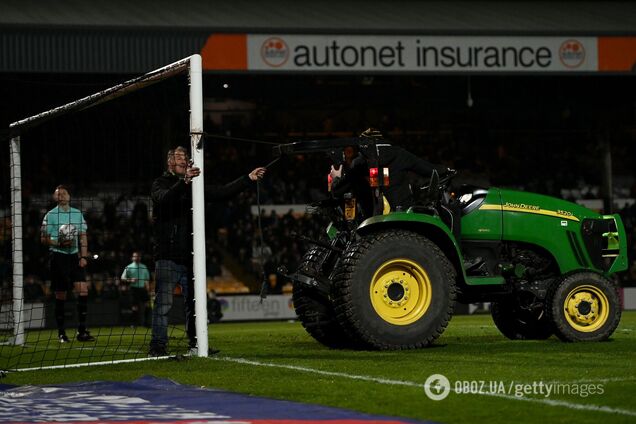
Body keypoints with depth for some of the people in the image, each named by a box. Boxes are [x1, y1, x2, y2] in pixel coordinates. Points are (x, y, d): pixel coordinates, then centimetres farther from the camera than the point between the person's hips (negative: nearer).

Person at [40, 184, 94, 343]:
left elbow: (83, 236, 12)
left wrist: (84, 256, 2)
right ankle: (61, 333, 8)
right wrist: (58, 243, -15)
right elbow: (43, 238, 1)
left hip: (74, 255, 3)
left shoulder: (78, 214, 12)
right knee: (60, 296, -1)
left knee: (83, 289, -11)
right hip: (58, 256, -3)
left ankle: (81, 331, -8)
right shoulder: (50, 215, 0)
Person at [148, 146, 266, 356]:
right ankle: (158, 344, -9)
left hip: (189, 255, 6)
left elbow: (222, 192, 14)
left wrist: (248, 179, 5)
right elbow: (163, 198, -21)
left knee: (194, 302, 8)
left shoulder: (194, 186, 19)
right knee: (163, 302, -9)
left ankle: (196, 343, 14)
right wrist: (184, 182, -37)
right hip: (168, 254, -6)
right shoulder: (161, 184, 2)